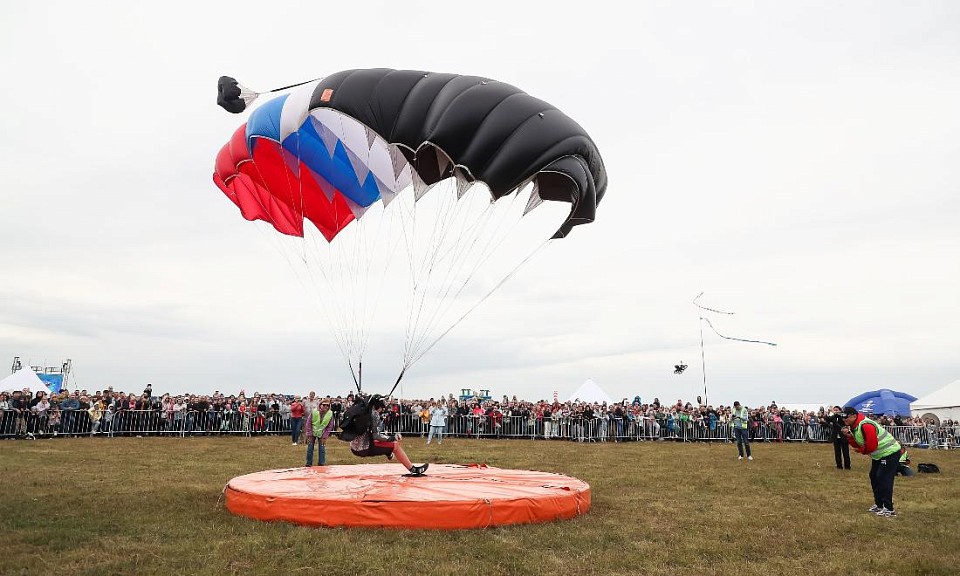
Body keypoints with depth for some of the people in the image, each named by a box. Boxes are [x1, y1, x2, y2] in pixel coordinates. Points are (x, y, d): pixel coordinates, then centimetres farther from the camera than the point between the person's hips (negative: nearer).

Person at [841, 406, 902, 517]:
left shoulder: (865, 426, -27)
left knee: (883, 479, -12)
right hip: (879, 454, 11)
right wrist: (849, 436, -9)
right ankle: (879, 505, 23)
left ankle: (889, 509, -7)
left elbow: (872, 445, -27)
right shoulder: (854, 426, 6)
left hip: (890, 453, -11)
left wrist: (861, 450, -11)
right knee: (874, 477, 14)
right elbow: (858, 444, 6)